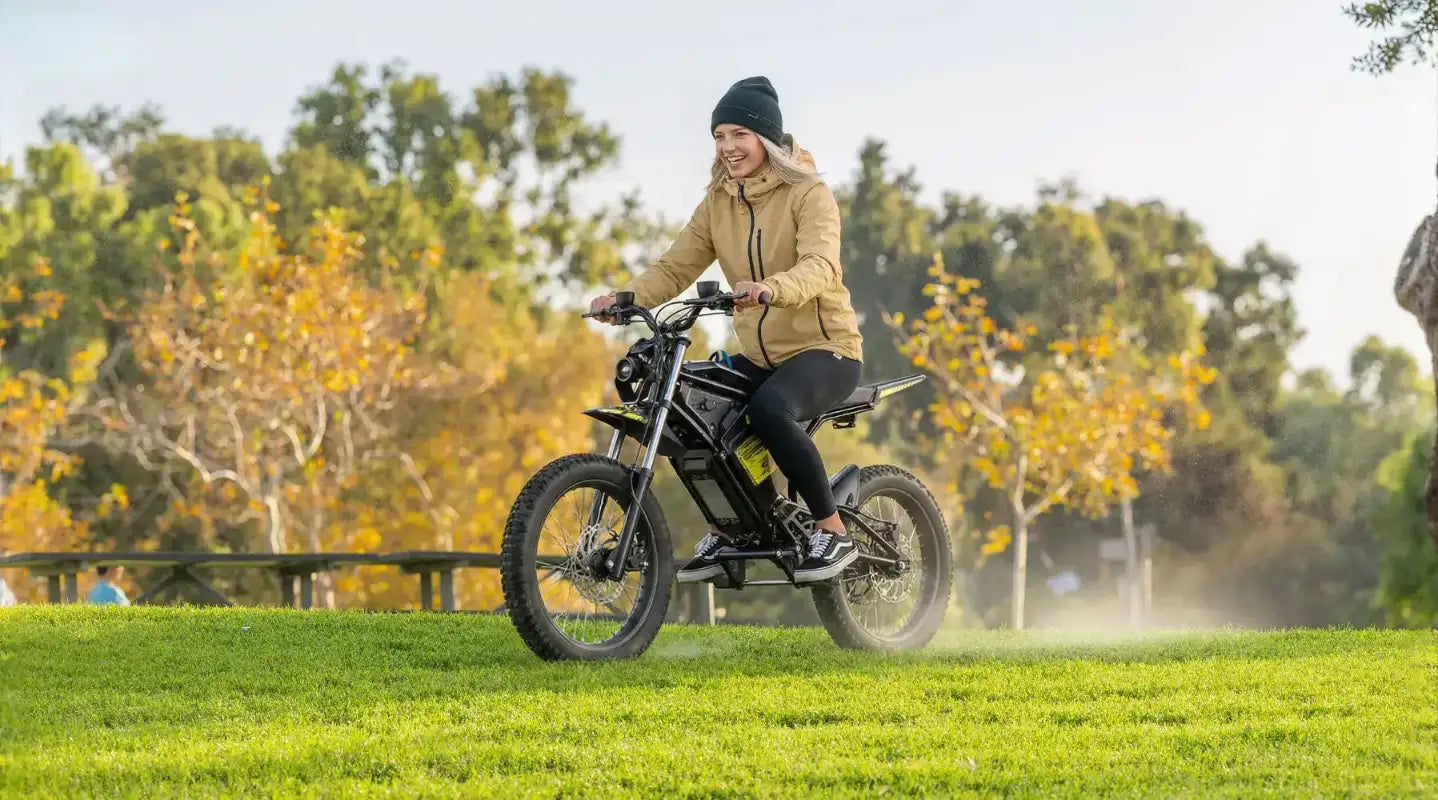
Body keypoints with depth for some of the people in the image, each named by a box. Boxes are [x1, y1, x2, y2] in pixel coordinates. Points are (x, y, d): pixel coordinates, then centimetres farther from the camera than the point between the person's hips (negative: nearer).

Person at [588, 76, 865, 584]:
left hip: (824, 349, -7)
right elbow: (676, 266, -2)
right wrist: (626, 298, -22)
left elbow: (820, 266, -29)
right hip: (760, 355, 7)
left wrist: (769, 289, -49)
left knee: (768, 408, -35)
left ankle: (833, 532, -22)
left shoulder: (809, 194, -11)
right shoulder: (718, 204, 6)